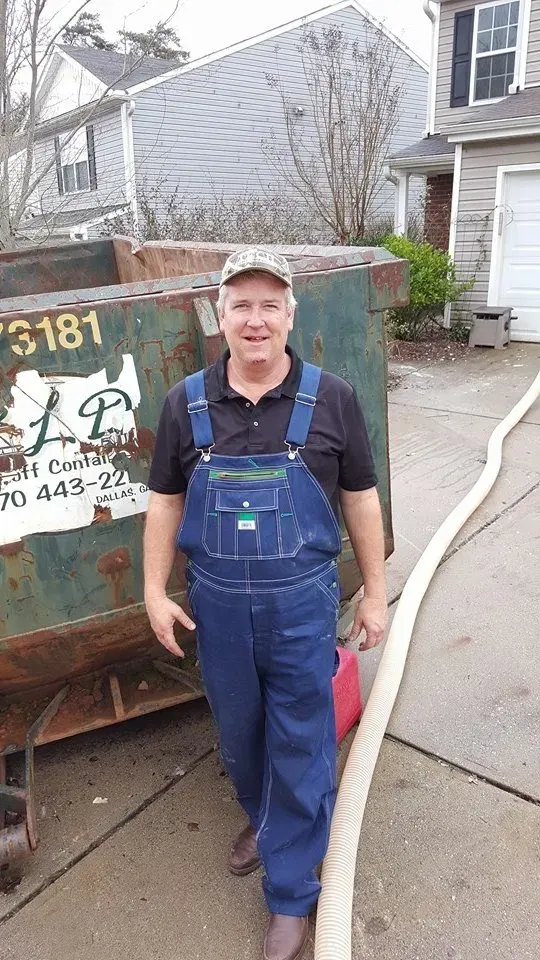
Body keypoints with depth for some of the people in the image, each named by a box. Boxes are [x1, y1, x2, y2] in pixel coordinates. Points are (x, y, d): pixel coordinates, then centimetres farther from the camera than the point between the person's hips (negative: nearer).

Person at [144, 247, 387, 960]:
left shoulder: (331, 398, -7)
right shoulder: (186, 403, -2)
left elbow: (360, 500, -1)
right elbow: (165, 502, 5)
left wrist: (375, 594, 2)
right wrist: (156, 592, 2)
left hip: (302, 603, -2)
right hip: (216, 603, 3)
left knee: (301, 746, 10)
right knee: (239, 732, 22)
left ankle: (291, 894, 31)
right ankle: (263, 819, 53)